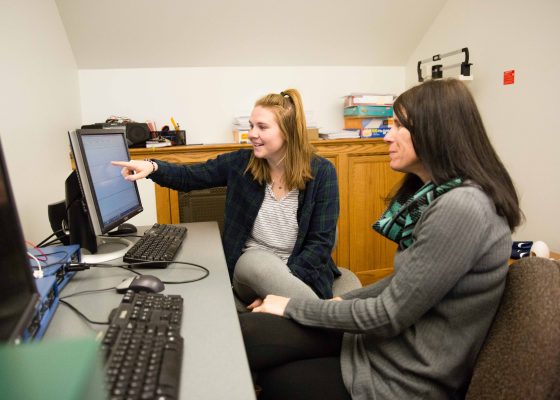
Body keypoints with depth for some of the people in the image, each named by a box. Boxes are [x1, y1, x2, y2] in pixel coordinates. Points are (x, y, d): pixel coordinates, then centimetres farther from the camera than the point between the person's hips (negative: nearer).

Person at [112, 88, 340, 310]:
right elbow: (189, 177, 5)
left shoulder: (321, 172, -8)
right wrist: (153, 167, -17)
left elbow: (320, 242, -9)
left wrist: (280, 287, -19)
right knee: (259, 262, -34)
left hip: (300, 272, -1)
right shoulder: (242, 162, -2)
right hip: (252, 267, 2)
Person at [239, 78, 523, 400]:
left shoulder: (461, 208, -25)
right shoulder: (434, 194, 7)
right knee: (249, 332, -2)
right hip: (389, 341, 8)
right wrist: (342, 301, 4)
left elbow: (388, 316, -22)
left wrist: (293, 307, -12)